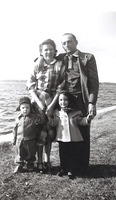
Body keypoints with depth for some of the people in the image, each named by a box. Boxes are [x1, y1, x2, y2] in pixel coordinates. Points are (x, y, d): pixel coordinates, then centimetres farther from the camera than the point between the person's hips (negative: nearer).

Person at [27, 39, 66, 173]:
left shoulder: (59, 65, 1)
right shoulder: (37, 65, 5)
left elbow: (60, 87, -4)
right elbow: (30, 86, 1)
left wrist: (52, 105, -10)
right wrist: (39, 102, -9)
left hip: (53, 101, 0)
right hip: (38, 100, 0)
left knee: (50, 131, 5)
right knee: (40, 131, -2)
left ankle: (47, 160, 21)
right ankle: (39, 160, 13)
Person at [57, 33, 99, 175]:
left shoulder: (87, 58, 2)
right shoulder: (60, 59, 12)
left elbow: (94, 82, -3)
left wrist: (92, 103, -12)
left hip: (81, 101, -3)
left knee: (82, 135, 5)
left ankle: (82, 167, 21)